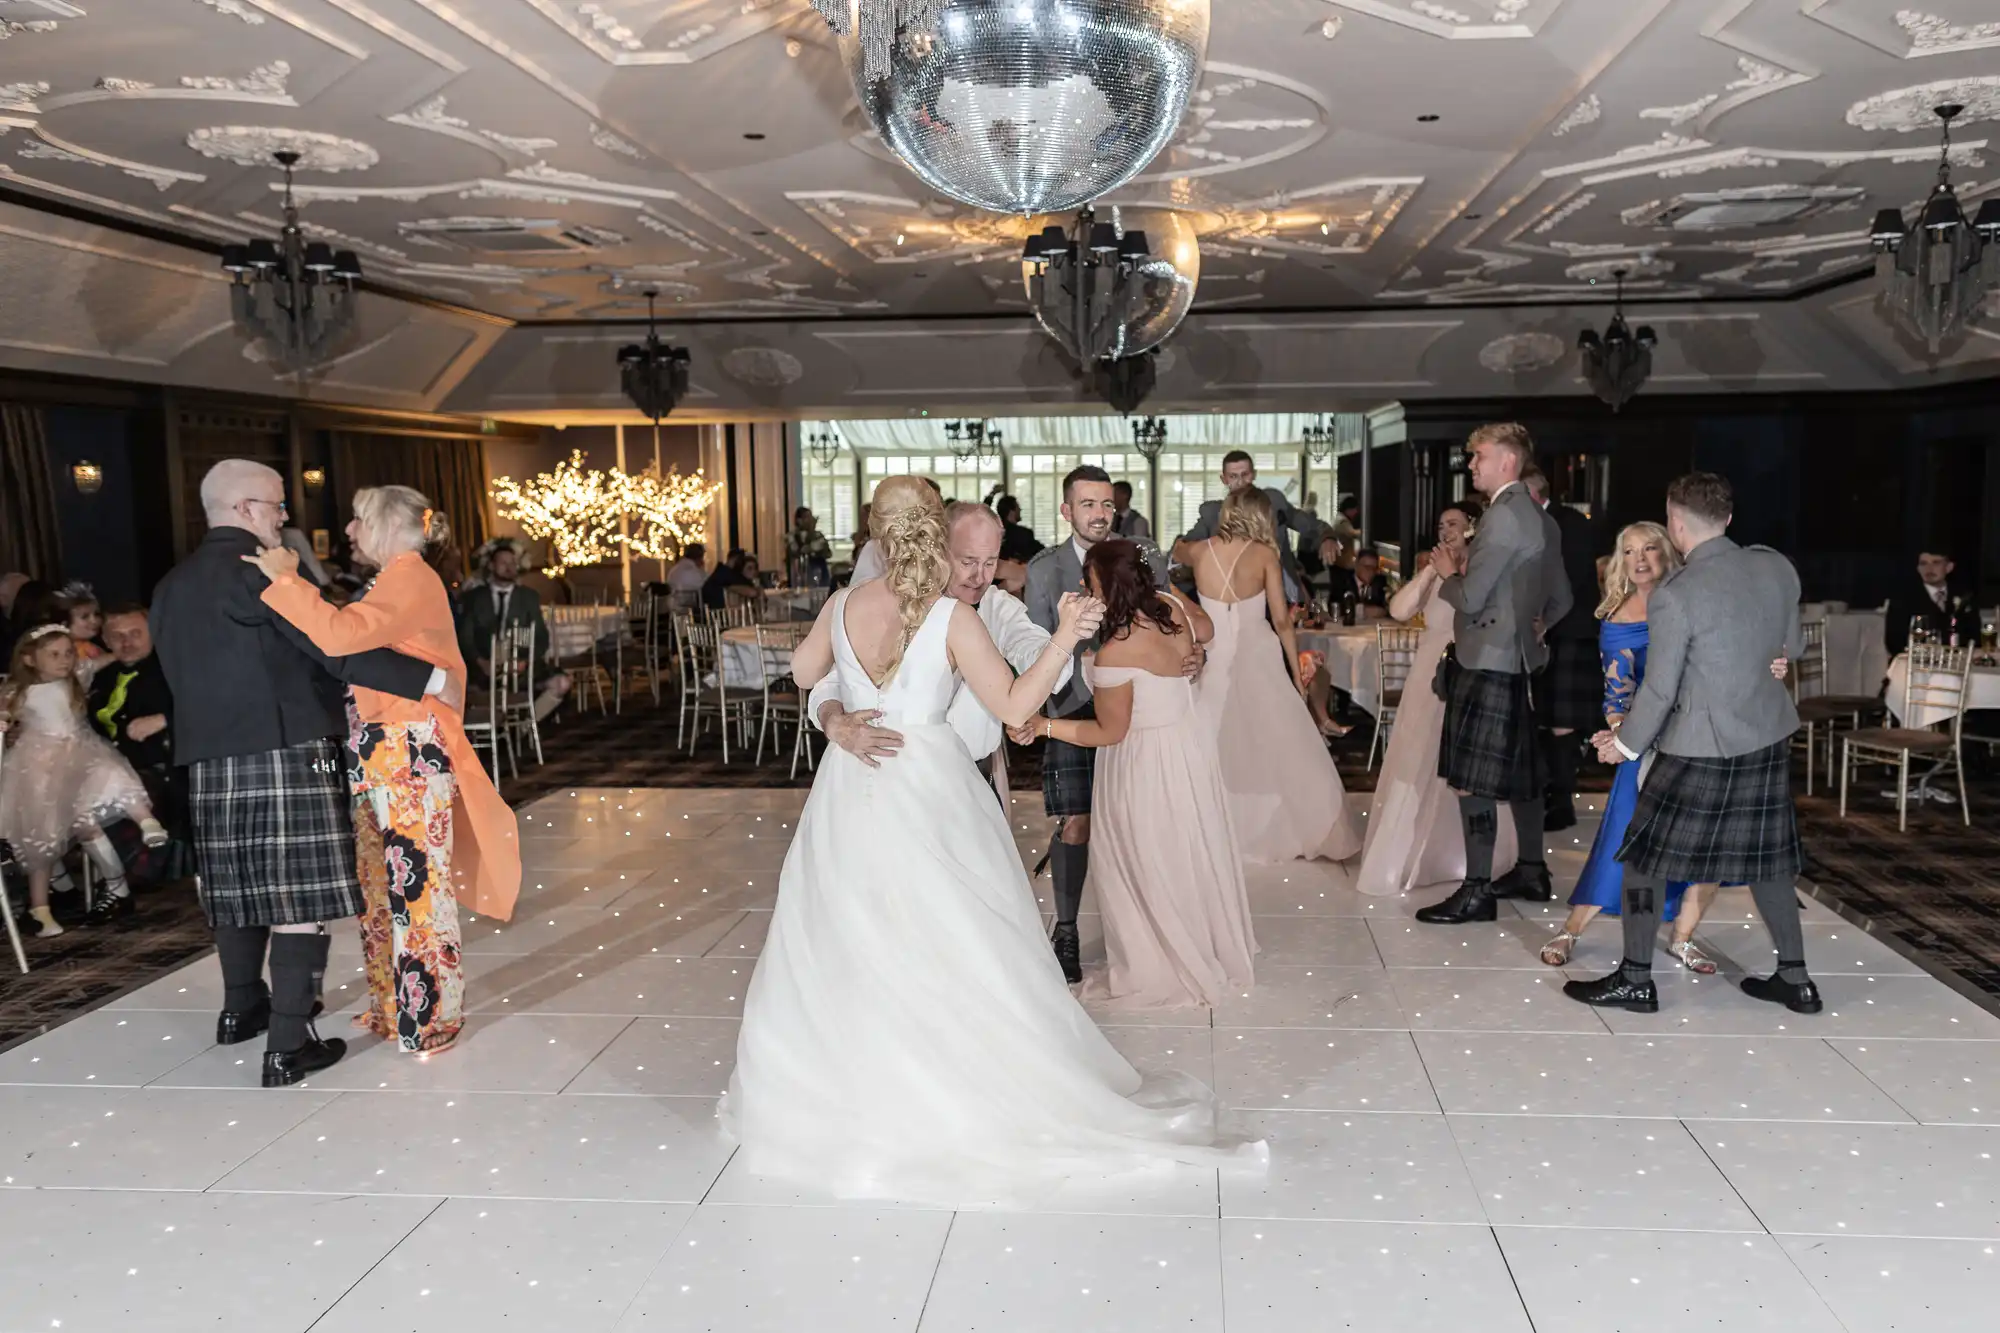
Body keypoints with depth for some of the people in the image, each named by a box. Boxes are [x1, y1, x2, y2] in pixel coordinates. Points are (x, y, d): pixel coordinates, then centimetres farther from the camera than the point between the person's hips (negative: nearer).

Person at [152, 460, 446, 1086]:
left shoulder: (172, 583, 14)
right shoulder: (257, 569, -12)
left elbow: (182, 671, 20)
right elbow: (337, 648, -19)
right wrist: (427, 677, -18)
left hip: (211, 760, 8)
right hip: (284, 755, -8)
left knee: (241, 884, 21)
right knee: (298, 896, -4)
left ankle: (242, 1007, 37)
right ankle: (288, 1046, -3)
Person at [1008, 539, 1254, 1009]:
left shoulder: (1114, 654, -30)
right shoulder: (1173, 608, -10)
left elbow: (1110, 731, -19)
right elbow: (1206, 629, 14)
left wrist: (1043, 726, -20)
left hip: (1146, 766, -8)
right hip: (1190, 746, 8)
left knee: (1149, 869, 11)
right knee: (1193, 856, 25)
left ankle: (1160, 973, 28)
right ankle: (1212, 950, 45)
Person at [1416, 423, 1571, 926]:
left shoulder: (1503, 515, -17)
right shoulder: (1541, 519, 13)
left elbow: (1470, 598, -19)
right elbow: (1560, 599, 19)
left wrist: (1449, 573, -1)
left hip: (1486, 664, -10)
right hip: (1515, 661, 10)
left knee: (1472, 780, -5)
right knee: (1518, 772, 18)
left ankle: (1477, 891, -1)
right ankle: (1532, 872, 29)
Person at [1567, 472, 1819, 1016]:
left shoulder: (1675, 595, -20)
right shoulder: (1776, 567, -1)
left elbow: (1658, 691, -15)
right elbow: (1793, 646, 14)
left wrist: (1624, 743, 0)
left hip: (1701, 748, -7)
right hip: (1769, 739, 7)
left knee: (1645, 853, 7)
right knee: (1765, 857, 19)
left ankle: (1635, 980, 14)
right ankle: (1794, 979, 26)